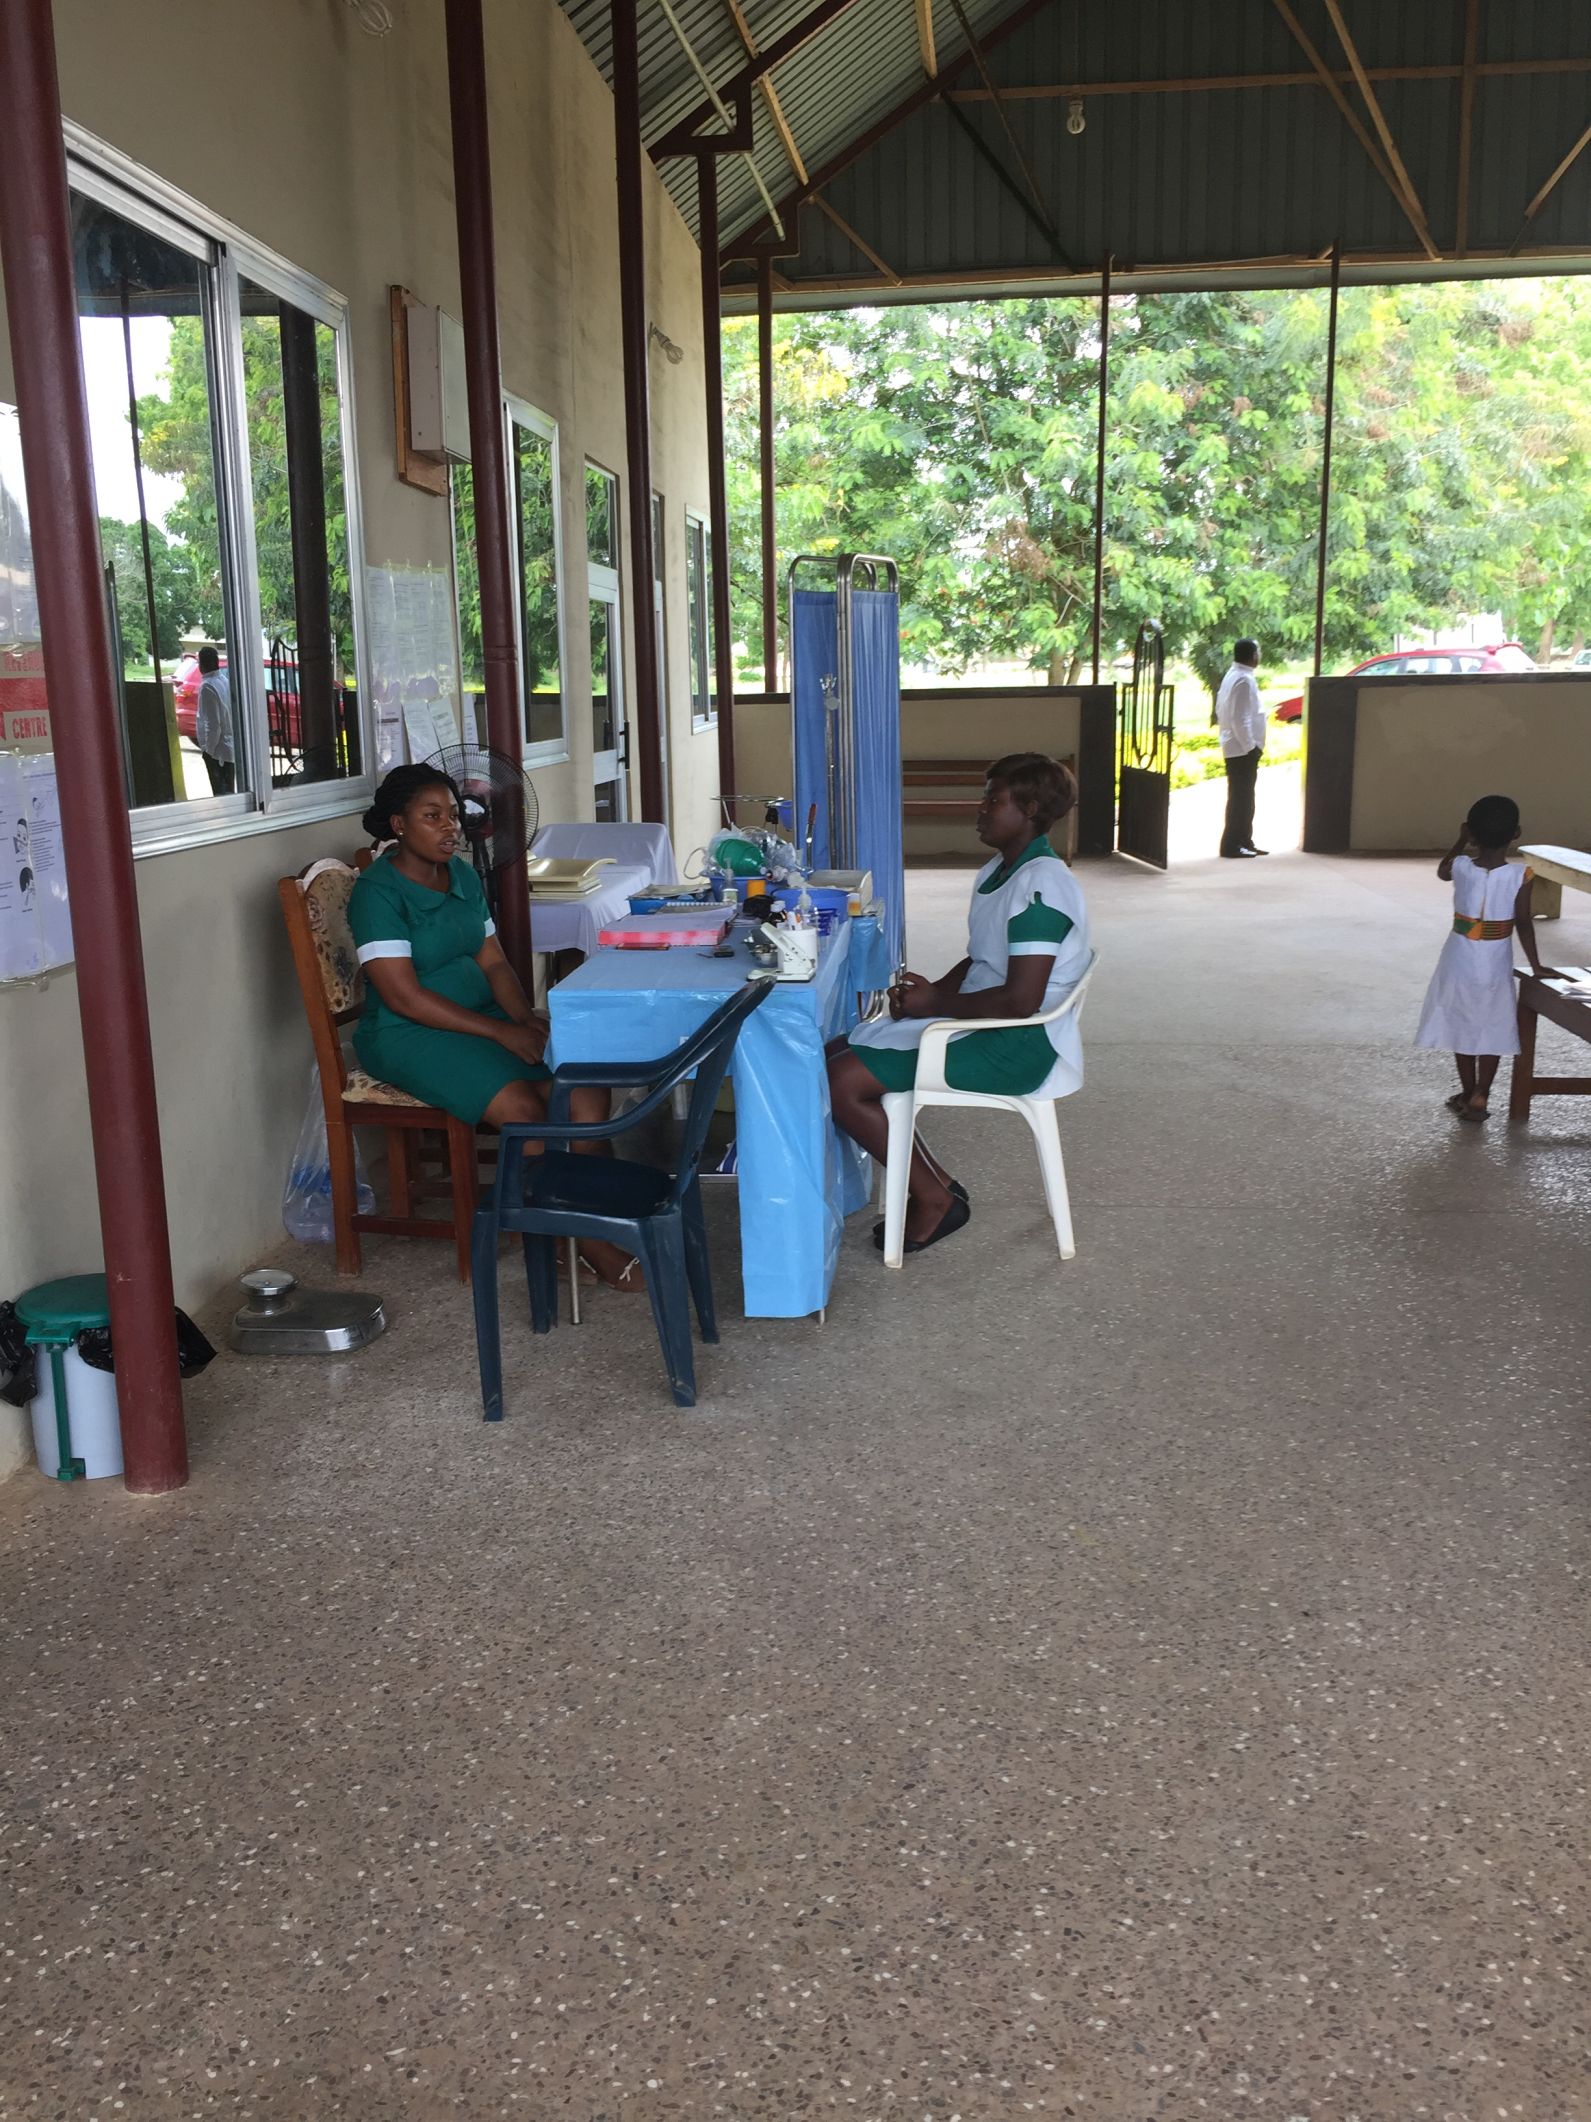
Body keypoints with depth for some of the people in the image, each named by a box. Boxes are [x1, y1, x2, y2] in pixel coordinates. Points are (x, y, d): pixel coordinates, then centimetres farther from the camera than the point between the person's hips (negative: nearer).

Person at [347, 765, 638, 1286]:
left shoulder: (463, 876, 10)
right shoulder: (377, 892, -14)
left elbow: (493, 961, 12)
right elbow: (404, 997, -20)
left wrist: (526, 1017, -9)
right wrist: (502, 1032, -22)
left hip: (481, 1018, 7)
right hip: (407, 1035, -7)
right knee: (522, 1106, -28)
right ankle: (591, 1244, -17)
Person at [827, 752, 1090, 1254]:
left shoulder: (1041, 884, -20)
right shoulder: (997, 872, 13)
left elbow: (1021, 1000, -25)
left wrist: (937, 1002, -13)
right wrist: (929, 991, 2)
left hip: (1021, 1045, -11)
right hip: (982, 1024, 11)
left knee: (843, 1082, -17)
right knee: (837, 1056, 8)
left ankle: (935, 1199, -2)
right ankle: (936, 1183, 8)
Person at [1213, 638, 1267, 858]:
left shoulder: (1232, 676, 13)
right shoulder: (1244, 680, -17)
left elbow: (1221, 712, 18)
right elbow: (1240, 719, -23)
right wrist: (1251, 746, -19)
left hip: (1235, 747, 10)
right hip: (1243, 749, -10)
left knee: (1242, 798, 14)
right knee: (1241, 798, -6)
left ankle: (1244, 842, 21)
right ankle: (1232, 845, -3)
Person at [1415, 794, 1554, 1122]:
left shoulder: (1462, 867, -12)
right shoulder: (1520, 875, -16)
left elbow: (1441, 871, 13)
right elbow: (1524, 924, -10)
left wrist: (1461, 841, 16)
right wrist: (1536, 965, 0)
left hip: (1460, 961, 1)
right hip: (1496, 964, -1)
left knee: (1462, 1027, 15)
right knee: (1493, 1031, 11)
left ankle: (1468, 1093, 23)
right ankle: (1479, 1096, 4)